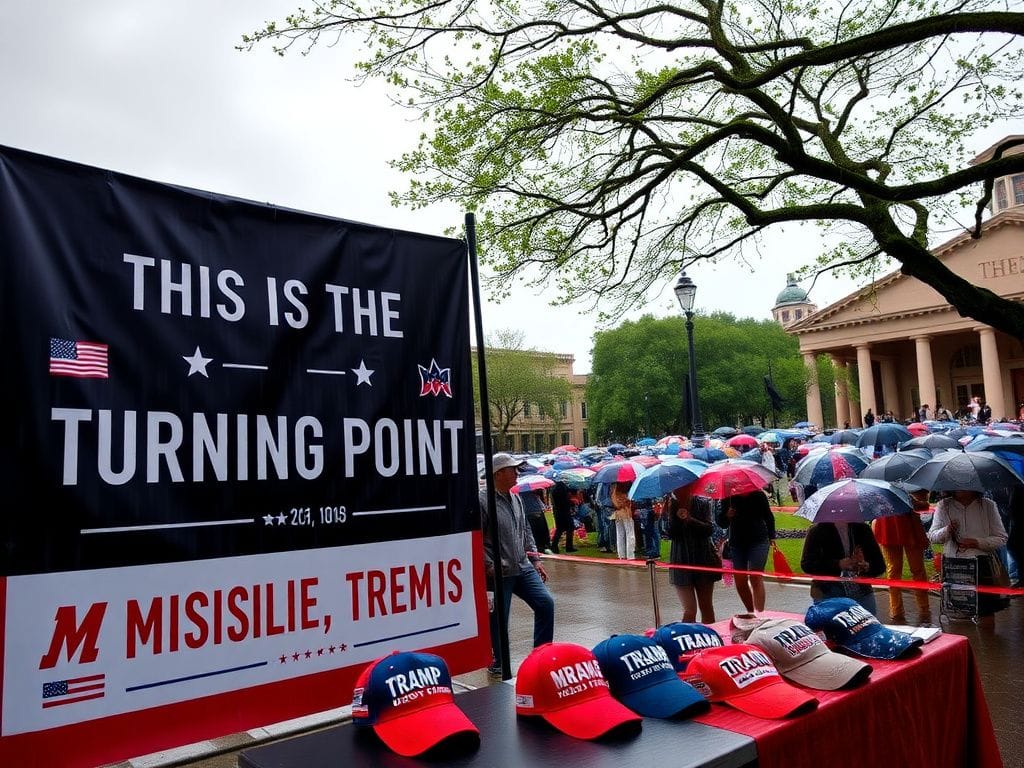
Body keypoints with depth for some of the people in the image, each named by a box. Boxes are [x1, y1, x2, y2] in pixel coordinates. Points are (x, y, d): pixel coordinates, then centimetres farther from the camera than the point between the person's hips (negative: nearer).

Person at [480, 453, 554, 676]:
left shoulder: (516, 499, 11)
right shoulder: (483, 501, -14)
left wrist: (535, 559, 14)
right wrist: (491, 566, -20)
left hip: (523, 568, 7)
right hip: (498, 573, -7)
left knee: (545, 603, 3)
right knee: (498, 620, 3)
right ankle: (497, 663, 24)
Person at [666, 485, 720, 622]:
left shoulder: (702, 504, 1)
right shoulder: (672, 506, -1)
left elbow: (709, 529, -9)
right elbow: (670, 534, -9)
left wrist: (690, 519, -22)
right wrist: (672, 514, -20)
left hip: (703, 559, 1)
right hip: (682, 562, -1)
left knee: (707, 607, 10)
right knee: (690, 611, -6)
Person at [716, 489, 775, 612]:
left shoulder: (758, 495, -1)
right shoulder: (728, 498, 0)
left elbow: (768, 516, 13)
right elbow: (722, 524, 4)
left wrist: (771, 536, 8)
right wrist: (727, 516, -17)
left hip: (758, 541, -3)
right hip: (737, 543, 3)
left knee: (756, 577, -12)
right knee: (740, 581, 4)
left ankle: (759, 613, -11)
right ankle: (751, 612, 21)